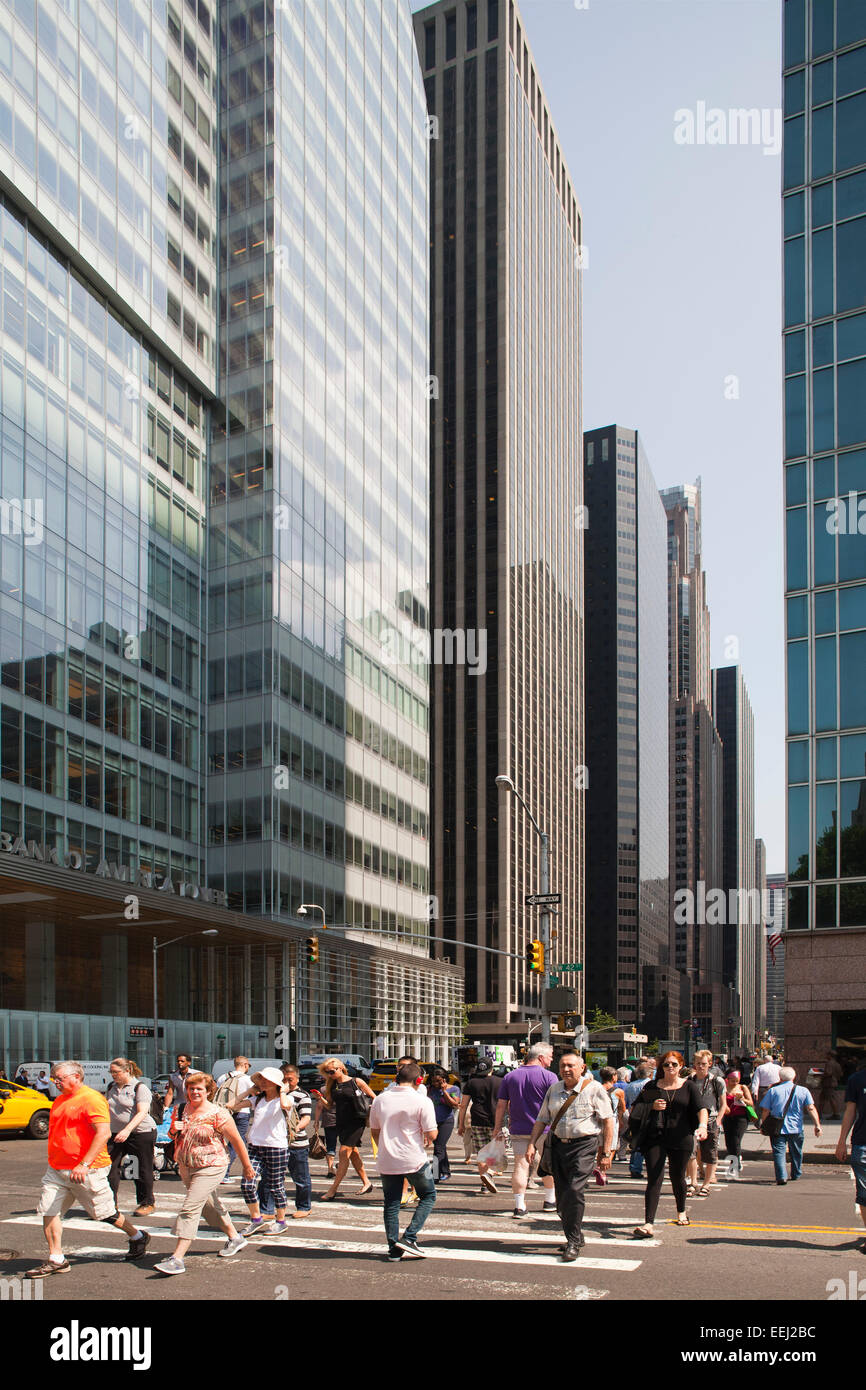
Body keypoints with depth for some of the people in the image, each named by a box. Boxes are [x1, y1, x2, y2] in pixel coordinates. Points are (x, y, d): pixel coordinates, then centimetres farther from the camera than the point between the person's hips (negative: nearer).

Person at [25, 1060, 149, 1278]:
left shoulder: (92, 1099, -15)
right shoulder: (60, 1100, 14)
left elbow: (103, 1133, -23)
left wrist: (84, 1164, -28)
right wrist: (52, 1162, 24)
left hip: (86, 1170, -8)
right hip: (56, 1169, 8)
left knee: (104, 1213, 4)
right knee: (49, 1211, -2)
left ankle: (137, 1237, 27)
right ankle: (56, 1260, 6)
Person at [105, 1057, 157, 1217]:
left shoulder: (140, 1088, -8)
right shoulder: (111, 1088, 13)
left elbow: (142, 1112, -18)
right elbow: (106, 1109, 23)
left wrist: (127, 1130, -30)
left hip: (141, 1133, -6)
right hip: (116, 1134, 6)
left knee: (142, 1169, 2)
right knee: (110, 1167, -4)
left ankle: (147, 1203, 16)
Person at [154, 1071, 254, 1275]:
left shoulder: (218, 1114, -13)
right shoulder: (184, 1109, 5)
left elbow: (236, 1141, -6)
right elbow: (174, 1136, 17)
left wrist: (247, 1166, 0)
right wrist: (174, 1128, -8)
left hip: (210, 1167, -7)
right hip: (186, 1166, 7)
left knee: (190, 1209, -15)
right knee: (210, 1205, 20)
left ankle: (177, 1258, -17)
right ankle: (235, 1238, 40)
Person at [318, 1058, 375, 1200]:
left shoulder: (356, 1081, -7)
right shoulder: (332, 1085, 8)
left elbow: (373, 1098, 1)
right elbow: (329, 1104, 9)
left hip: (356, 1122, -6)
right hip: (341, 1123, 6)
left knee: (344, 1153, -10)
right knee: (353, 1154, 12)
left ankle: (332, 1190, -8)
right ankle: (366, 1183, 27)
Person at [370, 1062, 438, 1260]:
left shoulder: (380, 1100, 3)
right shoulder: (422, 1101, -10)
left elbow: (374, 1130, 13)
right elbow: (432, 1135, -11)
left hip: (387, 1161, 4)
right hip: (414, 1160, -4)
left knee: (391, 1204, 14)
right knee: (428, 1196, 15)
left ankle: (394, 1248, 12)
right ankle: (409, 1238, 2)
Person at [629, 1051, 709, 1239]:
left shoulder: (689, 1087, 4)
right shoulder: (652, 1087, 7)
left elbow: (701, 1108, -10)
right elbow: (635, 1109, 12)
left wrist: (702, 1126, -29)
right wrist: (652, 1106, -7)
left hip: (681, 1138, 0)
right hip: (655, 1138, 0)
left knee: (677, 1177, 15)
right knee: (654, 1180, -8)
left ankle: (681, 1212, 43)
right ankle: (648, 1224, -14)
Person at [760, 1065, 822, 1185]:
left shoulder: (773, 1091, 1)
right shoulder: (803, 1091, 3)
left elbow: (766, 1110, 1)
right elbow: (811, 1109, -5)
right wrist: (817, 1126, -5)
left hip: (777, 1129, -2)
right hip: (796, 1128, 2)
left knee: (779, 1152, -3)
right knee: (796, 1153, 20)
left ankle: (781, 1177, -16)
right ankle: (796, 1175, 31)